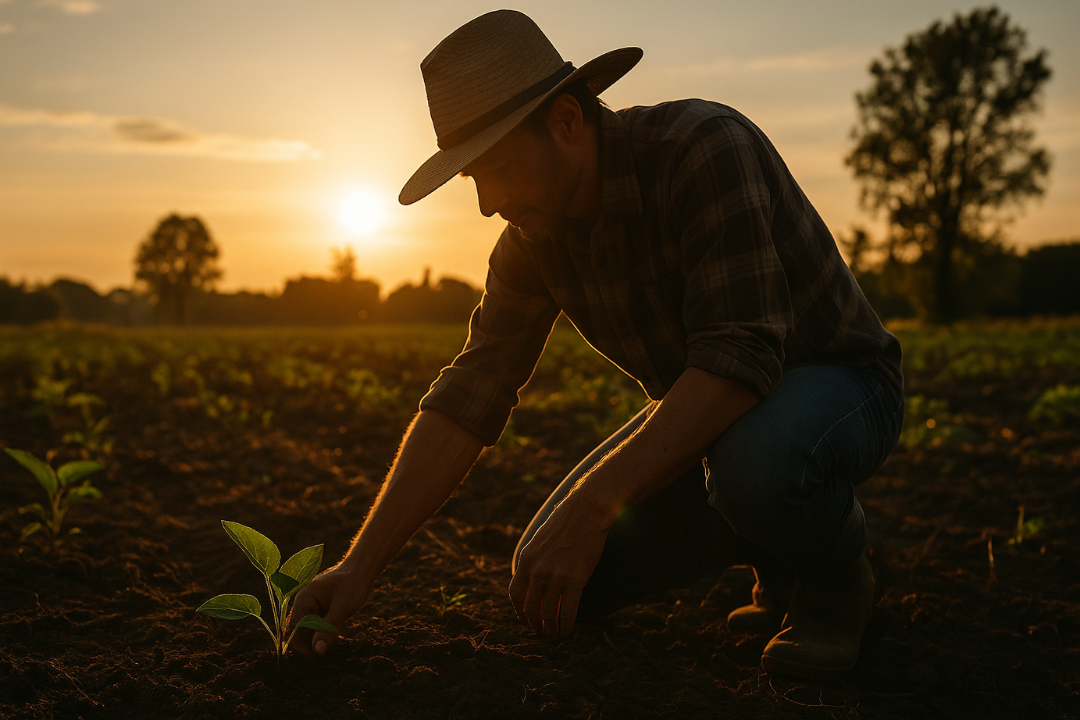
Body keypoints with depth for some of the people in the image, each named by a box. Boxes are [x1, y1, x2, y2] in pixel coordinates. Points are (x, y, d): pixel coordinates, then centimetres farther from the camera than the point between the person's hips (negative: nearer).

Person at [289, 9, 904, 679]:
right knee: (548, 583, -4)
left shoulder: (705, 147, -29)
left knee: (755, 463, -42)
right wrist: (360, 567, -16)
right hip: (703, 411, 7)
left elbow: (739, 356, -38)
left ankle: (835, 569, -5)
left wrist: (591, 506, -42)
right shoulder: (535, 235, -9)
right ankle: (777, 537, 14)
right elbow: (468, 398, -11)